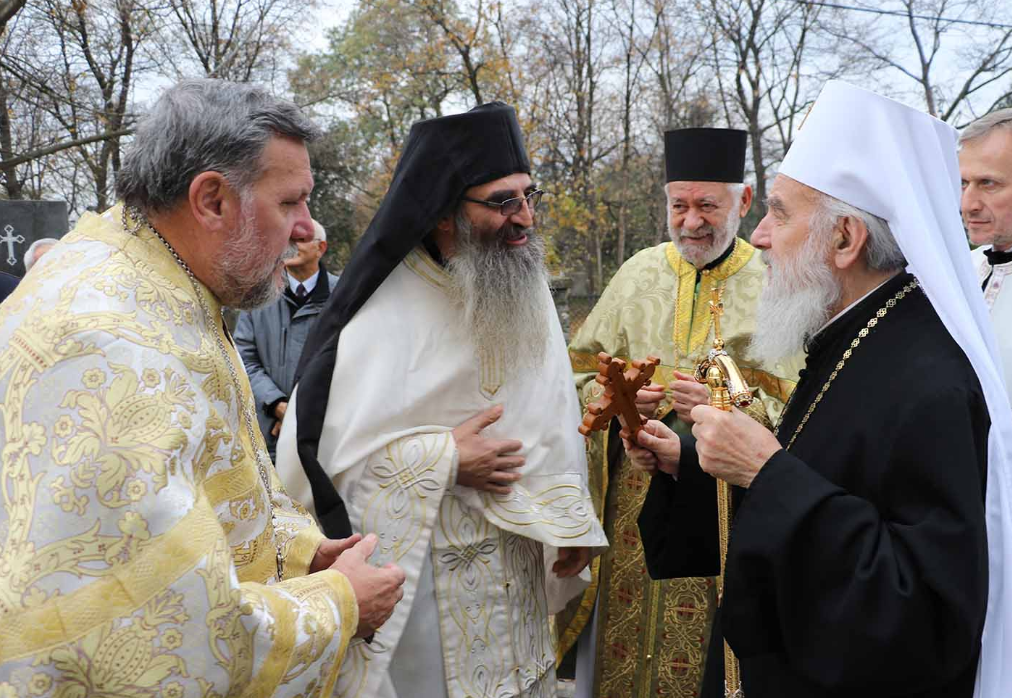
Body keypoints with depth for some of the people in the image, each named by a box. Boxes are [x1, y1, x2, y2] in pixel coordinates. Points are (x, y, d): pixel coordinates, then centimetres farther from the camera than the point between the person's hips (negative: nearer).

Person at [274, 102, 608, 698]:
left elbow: (554, 418, 6)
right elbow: (316, 446, -22)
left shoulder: (527, 290, 0)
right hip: (418, 571, -6)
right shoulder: (387, 310, -19)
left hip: (522, 557, 6)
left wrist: (572, 520, 0)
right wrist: (445, 462, -20)